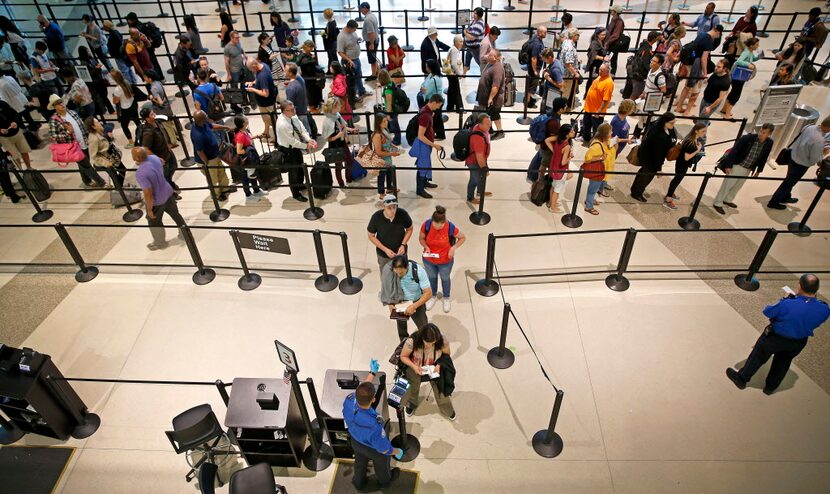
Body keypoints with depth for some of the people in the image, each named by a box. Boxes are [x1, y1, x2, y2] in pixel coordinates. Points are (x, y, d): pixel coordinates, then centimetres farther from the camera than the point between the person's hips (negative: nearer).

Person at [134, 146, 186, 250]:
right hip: (168, 193, 6)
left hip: (156, 201, -6)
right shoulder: (153, 157, -13)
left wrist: (149, 209, -15)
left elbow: (148, 194, -29)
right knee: (175, 214, 26)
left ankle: (160, 242, 43)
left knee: (154, 222, 20)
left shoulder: (140, 173, -34)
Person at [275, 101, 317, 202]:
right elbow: (292, 141, -30)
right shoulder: (282, 124, -32)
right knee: (293, 171, 9)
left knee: (300, 167, 26)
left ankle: (300, 185, 52)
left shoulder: (293, 117, -8)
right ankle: (296, 193, 29)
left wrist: (309, 140, -25)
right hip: (288, 150, -8)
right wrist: (306, 146, -25)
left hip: (296, 146, 8)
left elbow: (302, 130, -7)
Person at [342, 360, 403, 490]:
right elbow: (384, 448, -29)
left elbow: (361, 389, -12)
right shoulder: (374, 426, -50)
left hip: (355, 442, 4)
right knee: (381, 465, 32)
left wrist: (373, 372, 2)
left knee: (360, 463, 35)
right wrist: (397, 452, -7)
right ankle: (385, 481, 63)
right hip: (373, 449, -4)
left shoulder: (348, 401, -37)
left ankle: (358, 483, 65)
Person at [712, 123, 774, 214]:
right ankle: (718, 203, 11)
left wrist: (759, 170, 11)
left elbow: (764, 157, 6)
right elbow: (734, 150, -18)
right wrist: (728, 165, -21)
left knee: (737, 186, 19)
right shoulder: (747, 138, -20)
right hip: (737, 166, -5)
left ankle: (728, 200, 37)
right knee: (726, 185, 0)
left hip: (748, 170, 5)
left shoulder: (769, 143, -5)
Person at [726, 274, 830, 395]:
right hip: (798, 343, 4)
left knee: (758, 357, 17)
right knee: (783, 362, 27)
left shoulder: (787, 305, -37)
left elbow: (767, 311, -17)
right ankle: (770, 387, 45)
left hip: (775, 338, -4)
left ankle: (742, 379, 34)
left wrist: (787, 298, -5)